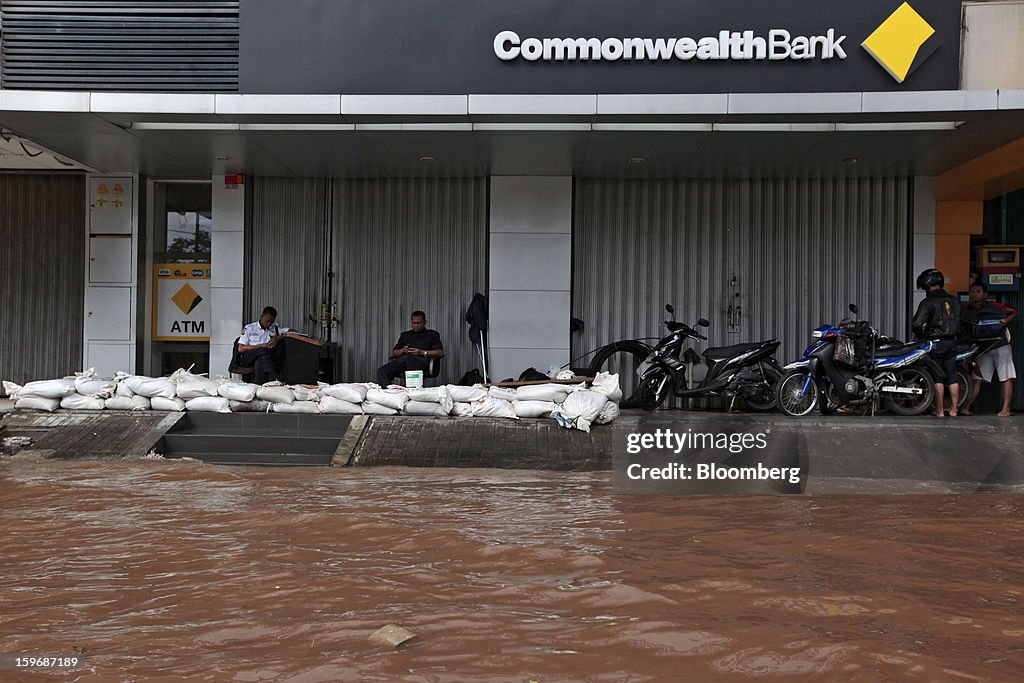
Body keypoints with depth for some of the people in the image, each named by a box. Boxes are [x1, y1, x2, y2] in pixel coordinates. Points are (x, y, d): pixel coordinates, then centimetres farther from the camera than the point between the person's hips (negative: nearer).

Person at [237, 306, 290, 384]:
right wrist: (260, 346, -9)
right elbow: (240, 349, 2)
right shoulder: (249, 328, 11)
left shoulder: (275, 329, 18)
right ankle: (272, 377, -47)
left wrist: (278, 338, -6)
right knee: (264, 350, -34)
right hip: (248, 357, -1)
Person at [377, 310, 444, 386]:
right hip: (402, 358, 4)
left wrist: (422, 352, -5)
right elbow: (394, 353, 28)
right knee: (381, 371, -29)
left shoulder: (432, 334, 22)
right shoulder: (405, 335, 34)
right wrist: (402, 350, 3)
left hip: (420, 359, -4)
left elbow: (440, 353, 8)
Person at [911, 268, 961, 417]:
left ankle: (940, 411, 3)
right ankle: (953, 410, 14)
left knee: (938, 378, 0)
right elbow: (959, 322, 12)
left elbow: (917, 323, -19)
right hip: (951, 342, 6)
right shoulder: (954, 301, 10)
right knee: (952, 376, 10)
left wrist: (920, 336, -1)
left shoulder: (928, 302, -12)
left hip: (935, 343, -6)